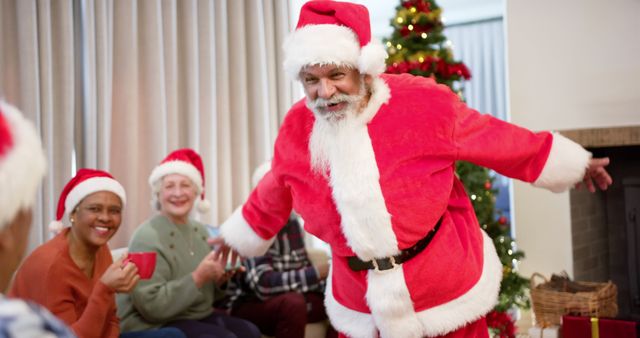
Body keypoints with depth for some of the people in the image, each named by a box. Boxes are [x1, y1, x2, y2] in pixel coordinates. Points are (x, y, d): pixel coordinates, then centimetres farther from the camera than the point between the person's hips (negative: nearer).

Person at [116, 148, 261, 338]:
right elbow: (152, 306, -23)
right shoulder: (147, 237, -16)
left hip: (198, 317, 7)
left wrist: (218, 279, -6)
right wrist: (198, 277, -25)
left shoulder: (200, 230, 6)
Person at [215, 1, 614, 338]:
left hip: (450, 295, -2)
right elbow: (271, 198, 12)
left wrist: (577, 163, 6)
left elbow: (501, 141, -4)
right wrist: (237, 235, 26)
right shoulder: (297, 129, -7)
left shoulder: (424, 103, -17)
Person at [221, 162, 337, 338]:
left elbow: (303, 268, 11)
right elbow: (263, 284, -29)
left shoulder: (292, 221, 4)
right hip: (248, 305, -7)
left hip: (288, 302, 7)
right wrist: (319, 271, -32)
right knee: (293, 302, -36)